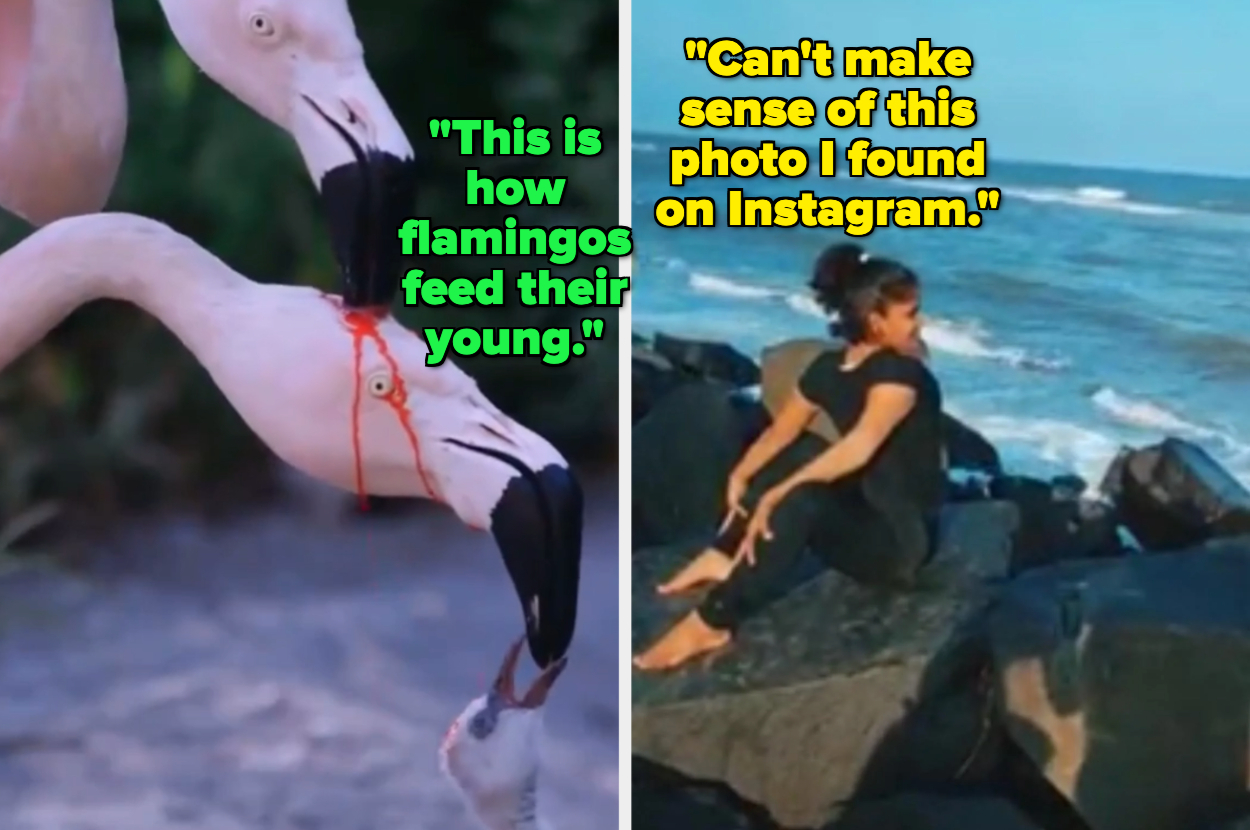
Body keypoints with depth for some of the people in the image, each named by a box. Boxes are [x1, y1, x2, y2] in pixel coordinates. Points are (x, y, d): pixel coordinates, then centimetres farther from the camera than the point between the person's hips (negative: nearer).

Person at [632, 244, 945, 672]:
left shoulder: (899, 373, -19)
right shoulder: (828, 368, 2)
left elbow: (859, 448, -33)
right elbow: (778, 435, 2)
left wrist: (777, 494, -38)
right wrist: (741, 476, -17)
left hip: (903, 538, -7)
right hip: (861, 514, 7)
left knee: (800, 499, -30)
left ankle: (711, 623, -28)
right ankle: (724, 557, -5)